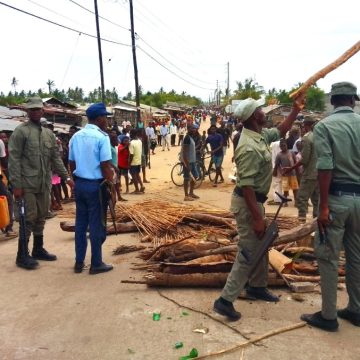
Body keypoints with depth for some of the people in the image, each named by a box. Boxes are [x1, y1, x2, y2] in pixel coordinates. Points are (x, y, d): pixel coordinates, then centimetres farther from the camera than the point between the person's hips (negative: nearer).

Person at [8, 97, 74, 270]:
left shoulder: (49, 134, 13)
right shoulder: (20, 131, -5)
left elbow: (56, 158, 15)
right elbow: (14, 159, -10)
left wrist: (67, 177, 7)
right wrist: (17, 184, -16)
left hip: (44, 184, 6)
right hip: (27, 184, -6)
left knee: (41, 217, 13)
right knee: (29, 218, -4)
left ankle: (38, 249, 26)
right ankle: (22, 255, 7)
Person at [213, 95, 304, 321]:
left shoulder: (261, 135, 3)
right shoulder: (249, 148, -27)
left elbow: (281, 131, 25)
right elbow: (246, 186, -29)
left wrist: (296, 110, 15)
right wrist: (257, 218, -28)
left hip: (256, 200, 10)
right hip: (248, 202, -10)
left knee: (261, 246, 22)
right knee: (249, 251, -4)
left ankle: (257, 287, 39)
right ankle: (225, 300, 4)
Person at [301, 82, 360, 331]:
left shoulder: (324, 126, -7)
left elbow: (325, 168, -16)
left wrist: (324, 206, -14)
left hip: (337, 197, -5)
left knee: (328, 257, 4)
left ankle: (329, 316, 13)